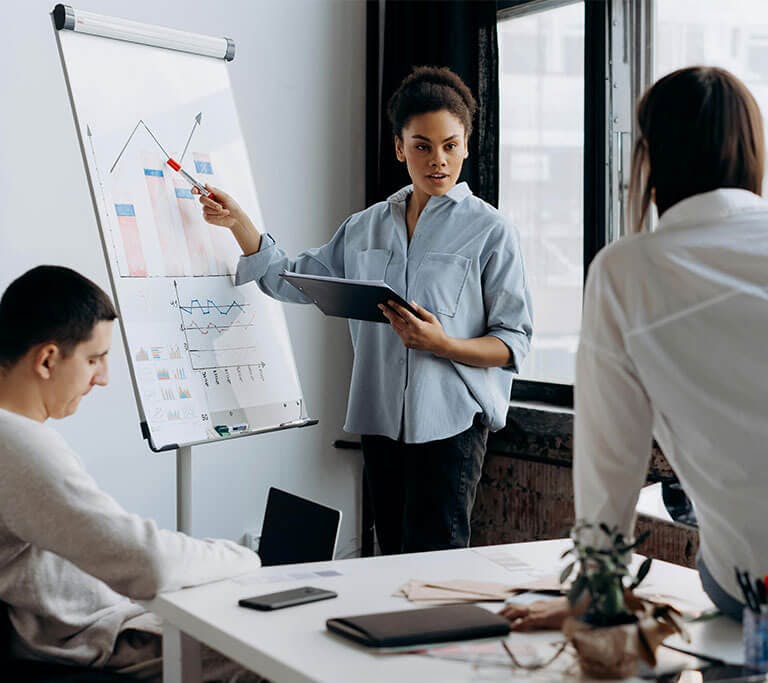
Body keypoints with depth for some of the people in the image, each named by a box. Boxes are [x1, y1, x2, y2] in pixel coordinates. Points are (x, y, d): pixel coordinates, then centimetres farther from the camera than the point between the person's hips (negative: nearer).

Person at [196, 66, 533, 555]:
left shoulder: (491, 232, -3)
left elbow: (514, 342, -5)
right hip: (381, 419, 5)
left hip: (451, 420, -5)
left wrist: (444, 344, -21)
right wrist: (237, 221, 8)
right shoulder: (366, 228, 13)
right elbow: (292, 280, 18)